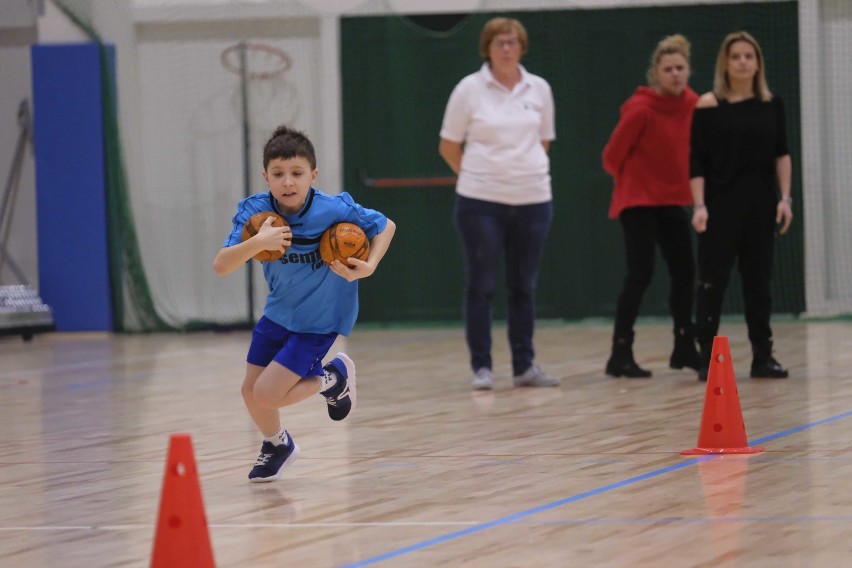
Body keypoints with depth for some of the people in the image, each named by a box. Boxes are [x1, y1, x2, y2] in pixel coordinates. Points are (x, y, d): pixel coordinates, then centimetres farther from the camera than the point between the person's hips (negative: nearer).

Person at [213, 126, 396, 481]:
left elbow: (386, 226, -8)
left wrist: (369, 266, -24)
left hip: (319, 321, -4)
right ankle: (276, 445, 43)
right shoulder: (255, 211, -20)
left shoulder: (335, 209, -26)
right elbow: (220, 266, -29)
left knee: (266, 394, -12)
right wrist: (256, 243, -46)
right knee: (250, 391, 11)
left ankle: (333, 378, 15)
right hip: (278, 314, 4)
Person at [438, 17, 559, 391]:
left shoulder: (539, 89, 5)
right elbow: (448, 146, 4)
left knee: (523, 287, 8)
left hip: (532, 201, 3)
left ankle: (525, 366, 15)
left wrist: (525, 174, 12)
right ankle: (482, 367, 5)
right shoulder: (469, 89, -3)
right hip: (481, 203, -3)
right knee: (481, 286, 0)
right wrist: (476, 176, 7)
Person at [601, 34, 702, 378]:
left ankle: (684, 347, 24)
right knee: (641, 273, -13)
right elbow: (612, 156, -10)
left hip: (672, 200, 7)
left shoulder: (692, 104, -1)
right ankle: (620, 354, -10)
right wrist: (635, 181, 4)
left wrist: (686, 181, 10)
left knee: (684, 271, 10)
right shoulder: (641, 109, -20)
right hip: (638, 201, -7)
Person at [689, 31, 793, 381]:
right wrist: (699, 205, -12)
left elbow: (782, 155, 10)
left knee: (759, 280, 7)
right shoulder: (709, 105, -4)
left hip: (761, 202, 3)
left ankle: (762, 356, 13)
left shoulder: (772, 105, 7)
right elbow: (696, 162, -4)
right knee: (713, 280, -4)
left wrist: (785, 198, 1)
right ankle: (707, 358, -1)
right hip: (720, 203, -3)